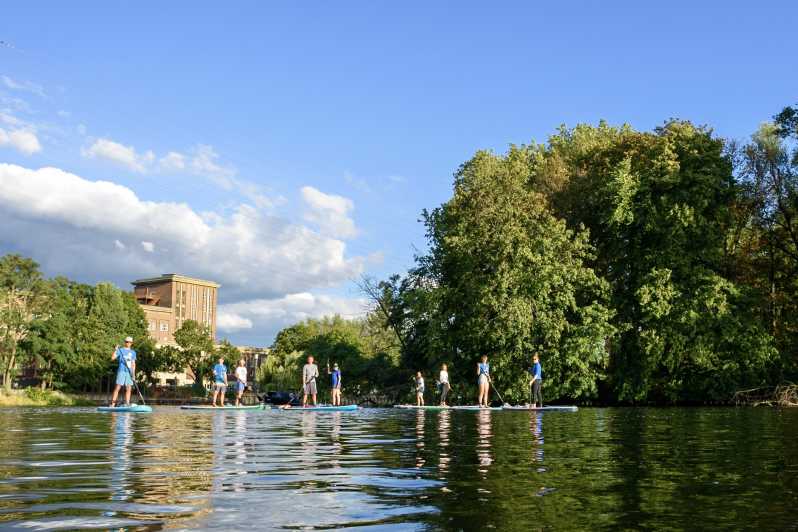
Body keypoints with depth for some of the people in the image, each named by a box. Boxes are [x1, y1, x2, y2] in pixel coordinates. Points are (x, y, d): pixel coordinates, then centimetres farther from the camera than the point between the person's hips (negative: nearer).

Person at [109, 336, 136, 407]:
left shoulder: (133, 352, 17)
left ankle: (127, 404, 2)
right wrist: (115, 350, -18)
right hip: (121, 371, -4)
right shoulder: (120, 350, 6)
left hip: (129, 372, 4)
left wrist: (133, 374, 7)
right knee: (117, 387, -9)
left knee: (128, 389, 0)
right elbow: (112, 358, -5)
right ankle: (112, 404, -11)